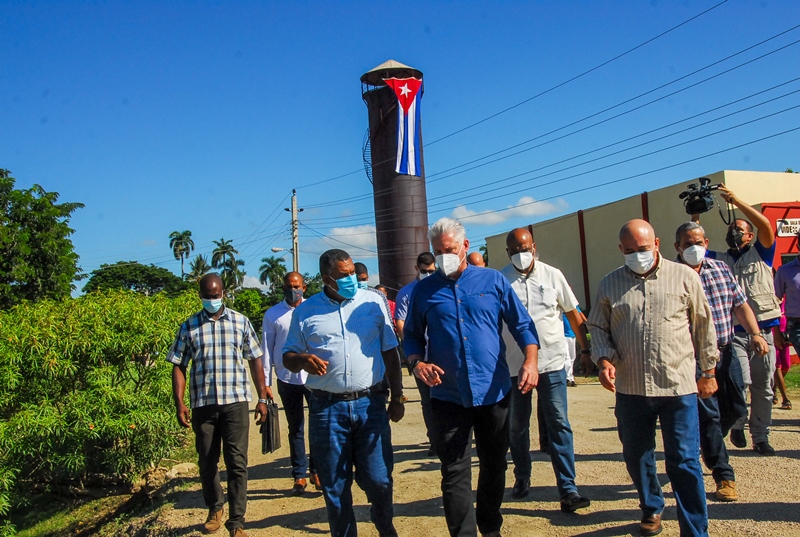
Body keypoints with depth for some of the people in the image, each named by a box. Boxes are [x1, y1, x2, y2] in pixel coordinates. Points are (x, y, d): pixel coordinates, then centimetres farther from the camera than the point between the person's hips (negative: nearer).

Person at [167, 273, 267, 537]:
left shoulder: (241, 322, 5)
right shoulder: (189, 326, 6)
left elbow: (255, 360, 7)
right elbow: (179, 366, 6)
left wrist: (263, 398, 4)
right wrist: (179, 403, -3)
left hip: (236, 402, -1)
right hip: (202, 404, 1)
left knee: (237, 463, -2)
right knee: (207, 462, 12)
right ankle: (215, 509, 34)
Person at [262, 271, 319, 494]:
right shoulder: (273, 315, 2)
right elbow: (266, 349, 4)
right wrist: (265, 382, 2)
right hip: (287, 379, 0)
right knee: (295, 429, 10)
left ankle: (316, 470, 20)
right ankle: (299, 476, 21)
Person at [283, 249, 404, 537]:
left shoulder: (373, 302, 5)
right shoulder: (305, 311, 4)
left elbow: (390, 352, 9)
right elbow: (288, 357, 9)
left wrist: (397, 397, 6)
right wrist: (302, 360, -15)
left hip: (370, 404, 0)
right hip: (326, 408, 0)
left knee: (378, 479, 4)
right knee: (335, 486, 9)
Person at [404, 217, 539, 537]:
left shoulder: (493, 281, 3)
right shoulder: (424, 290, 5)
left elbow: (522, 325, 5)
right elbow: (411, 335, 12)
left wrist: (530, 360, -11)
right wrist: (416, 362, -8)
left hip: (494, 392, 1)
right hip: (448, 397, -1)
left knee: (494, 466, 15)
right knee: (455, 473, 0)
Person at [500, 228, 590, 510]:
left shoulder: (552, 275, 1)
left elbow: (573, 315, 8)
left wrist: (586, 349, 6)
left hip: (552, 362, 0)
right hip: (514, 365, 0)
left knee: (559, 425, -1)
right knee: (517, 426, 13)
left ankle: (567, 489, 3)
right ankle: (522, 478, 32)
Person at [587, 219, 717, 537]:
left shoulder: (684, 277, 2)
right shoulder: (610, 284, 6)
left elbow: (704, 326, 8)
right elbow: (597, 327, 11)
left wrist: (708, 371, 11)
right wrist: (604, 359, -7)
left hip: (679, 386, -2)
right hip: (630, 388, 3)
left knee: (684, 462, -1)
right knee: (635, 456, 16)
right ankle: (651, 508, 41)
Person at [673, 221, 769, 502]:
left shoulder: (721, 269, 8)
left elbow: (740, 304, 10)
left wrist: (755, 333, -6)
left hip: (725, 352, 6)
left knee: (736, 409, 14)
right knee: (708, 415, -2)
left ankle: (708, 447, 41)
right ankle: (724, 476, 10)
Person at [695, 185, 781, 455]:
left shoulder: (760, 254, 11)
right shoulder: (718, 259, 15)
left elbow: (766, 226, -6)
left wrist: (737, 201, -9)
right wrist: (695, 217, -3)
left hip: (762, 331, 0)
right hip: (733, 332, 0)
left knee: (763, 388, 5)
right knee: (738, 381, -17)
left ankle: (760, 437, 18)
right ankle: (737, 424, 6)